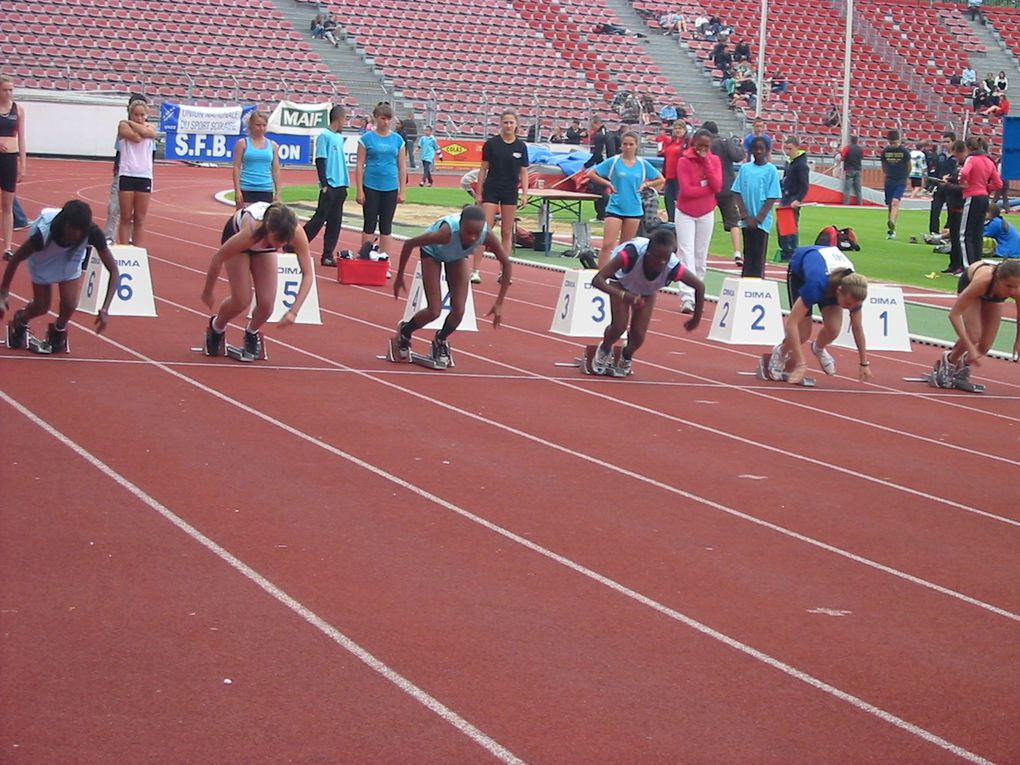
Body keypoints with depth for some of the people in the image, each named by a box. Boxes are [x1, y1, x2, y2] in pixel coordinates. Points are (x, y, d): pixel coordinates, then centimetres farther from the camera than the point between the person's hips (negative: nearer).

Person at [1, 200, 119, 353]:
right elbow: (15, 259, -26)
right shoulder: (44, 232, -42)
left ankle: (58, 331, 23)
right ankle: (20, 321, 40)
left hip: (71, 255, 1)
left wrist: (105, 309, -38)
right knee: (42, 307, 3)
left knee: (70, 304, -13)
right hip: (44, 256, -1)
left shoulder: (92, 233, -38)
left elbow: (113, 270, -30)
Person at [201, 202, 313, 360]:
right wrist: (207, 292, -15)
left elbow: (308, 274, -29)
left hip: (264, 245, 3)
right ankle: (216, 327, 20)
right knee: (242, 300, -13)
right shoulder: (251, 231, -44)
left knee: (266, 303, -10)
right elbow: (218, 257, -27)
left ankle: (252, 334, 23)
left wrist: (294, 311, -37)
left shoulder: (297, 233, -38)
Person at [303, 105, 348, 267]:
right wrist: (324, 184, -16)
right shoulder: (324, 136, -9)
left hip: (340, 186, 8)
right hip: (330, 186, -8)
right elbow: (320, 161, -12)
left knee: (335, 222, 6)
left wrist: (345, 183, 16)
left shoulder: (339, 138, 15)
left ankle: (328, 256, 8)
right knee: (319, 218, -7)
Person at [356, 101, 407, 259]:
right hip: (371, 188, -2)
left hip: (390, 188, 2)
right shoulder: (367, 138, -2)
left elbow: (402, 167, 8)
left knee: (386, 226, 7)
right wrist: (360, 191, -6)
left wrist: (402, 191, 4)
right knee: (370, 224, 2)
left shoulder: (397, 140, 5)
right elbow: (360, 165, -2)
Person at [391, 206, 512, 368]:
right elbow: (409, 244, -30)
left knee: (458, 310, -6)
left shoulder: (487, 236, -37)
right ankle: (404, 333, 23)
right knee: (434, 312, -8)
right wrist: (399, 278, -20)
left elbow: (507, 264, -21)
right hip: (432, 251, -3)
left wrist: (499, 304, -21)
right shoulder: (447, 232, -45)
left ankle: (441, 342, 26)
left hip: (457, 256, 3)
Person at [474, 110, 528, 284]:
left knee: (507, 232, 7)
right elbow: (483, 169, 1)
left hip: (510, 193, 2)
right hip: (491, 191, -2)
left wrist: (525, 194, -2)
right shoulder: (491, 144, -3)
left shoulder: (521, 146, 3)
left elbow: (523, 172, 7)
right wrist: (479, 193, -1)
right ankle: (475, 270, -8)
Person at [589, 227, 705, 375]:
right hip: (622, 283, -2)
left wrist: (696, 319, -12)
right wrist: (624, 296, -62)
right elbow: (597, 280, -48)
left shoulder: (673, 267, -39)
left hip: (647, 291, 2)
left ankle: (626, 358, 30)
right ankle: (604, 350, 18)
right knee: (619, 326, -17)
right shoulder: (632, 253, -46)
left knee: (638, 335, -6)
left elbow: (699, 286, -20)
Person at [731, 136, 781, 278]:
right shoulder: (745, 168, 7)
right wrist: (745, 216, -5)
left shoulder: (771, 170, -2)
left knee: (759, 257, -3)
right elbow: (737, 194, 6)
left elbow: (772, 198, -4)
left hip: (762, 222, -3)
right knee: (747, 255, 8)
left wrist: (758, 218, -10)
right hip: (746, 221, 3)